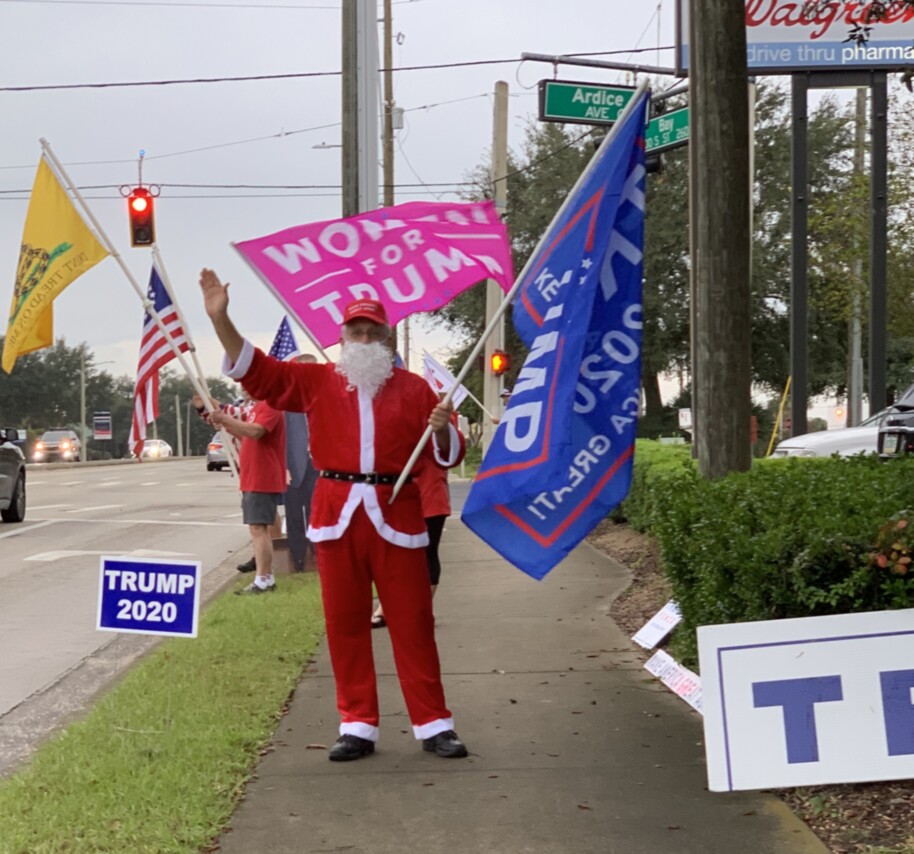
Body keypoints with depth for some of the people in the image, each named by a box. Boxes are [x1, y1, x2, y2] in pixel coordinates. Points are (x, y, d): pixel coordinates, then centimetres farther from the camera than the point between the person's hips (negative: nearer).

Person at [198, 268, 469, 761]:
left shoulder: (413, 388, 6)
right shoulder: (316, 381, 9)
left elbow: (447, 455, 7)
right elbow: (255, 370, 3)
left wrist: (441, 430, -16)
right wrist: (220, 318, -8)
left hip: (396, 516, -1)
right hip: (337, 516, 1)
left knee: (413, 623, 1)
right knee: (345, 624, 5)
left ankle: (433, 725, 8)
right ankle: (358, 726, 14)